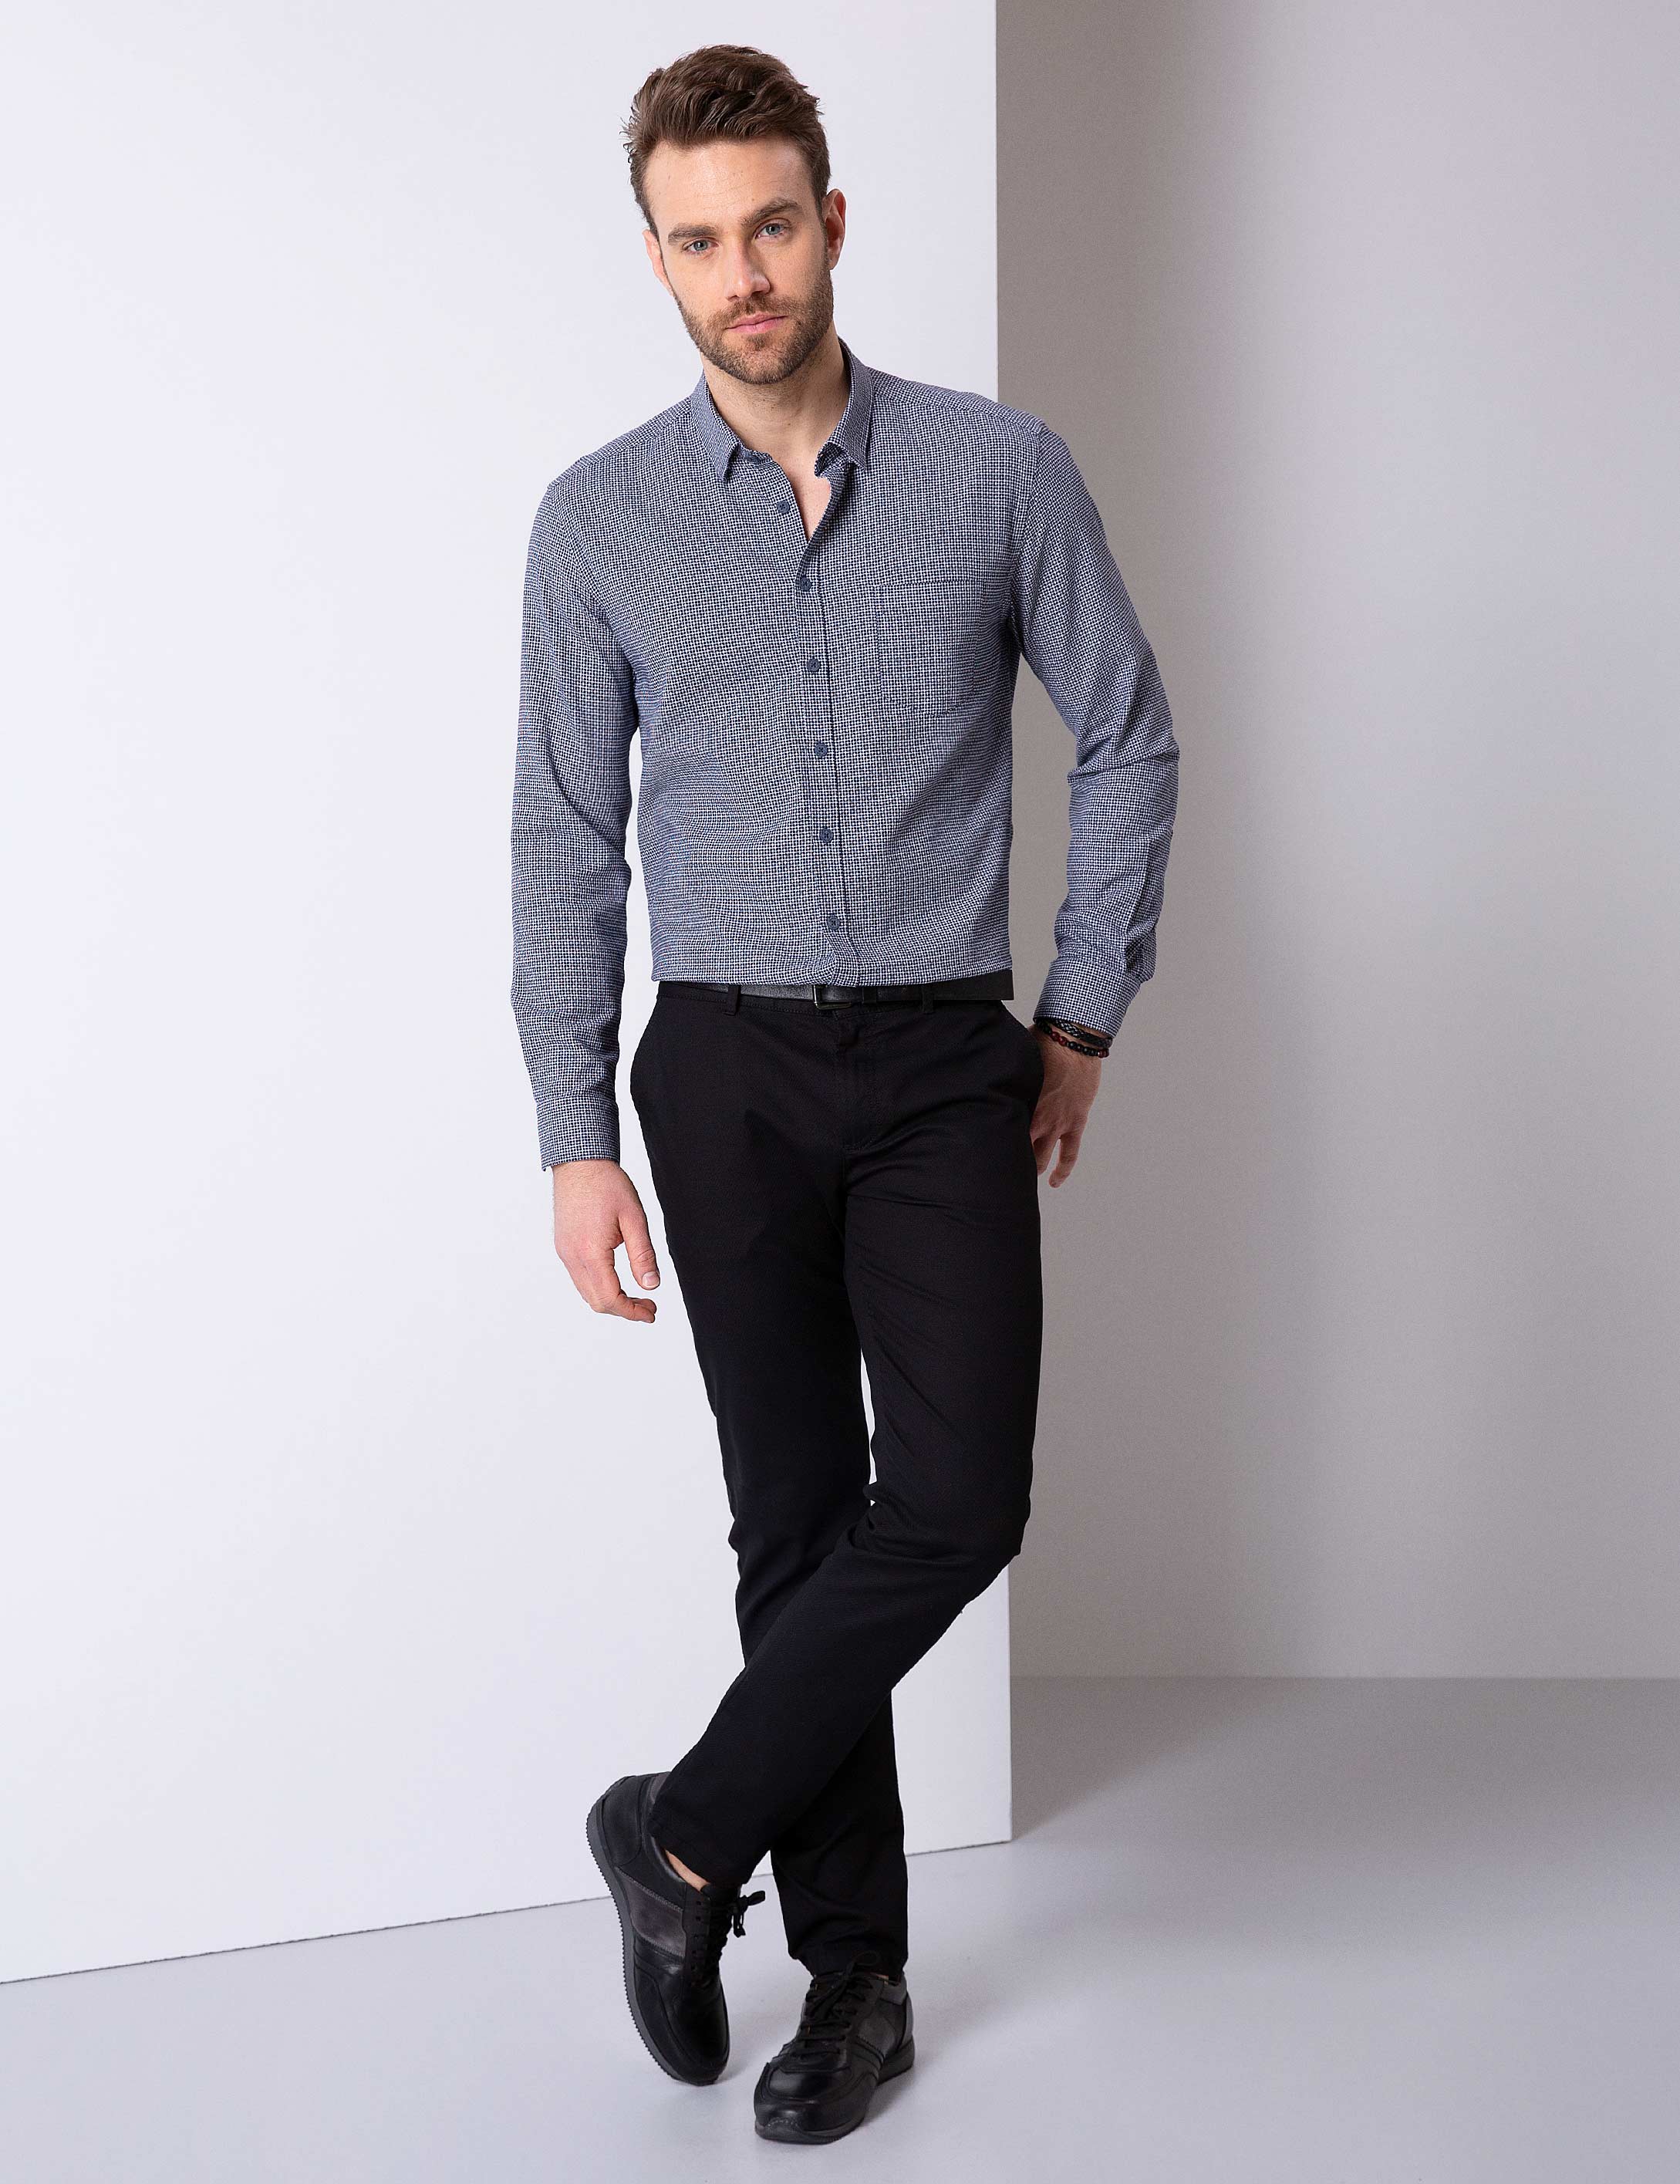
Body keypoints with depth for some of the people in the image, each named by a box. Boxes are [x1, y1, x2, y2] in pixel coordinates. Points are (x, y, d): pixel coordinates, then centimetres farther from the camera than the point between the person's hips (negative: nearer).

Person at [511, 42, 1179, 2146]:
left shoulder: (1002, 470, -1)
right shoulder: (597, 518, 0)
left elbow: (1128, 743, 7)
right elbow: (565, 842, 1)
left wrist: (1084, 1017, 4)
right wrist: (575, 1141, -3)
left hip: (949, 1061, 0)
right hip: (726, 1066, 0)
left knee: (957, 1503, -10)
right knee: (798, 1522, 5)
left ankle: (686, 1838, 11)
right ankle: (854, 1971, 19)